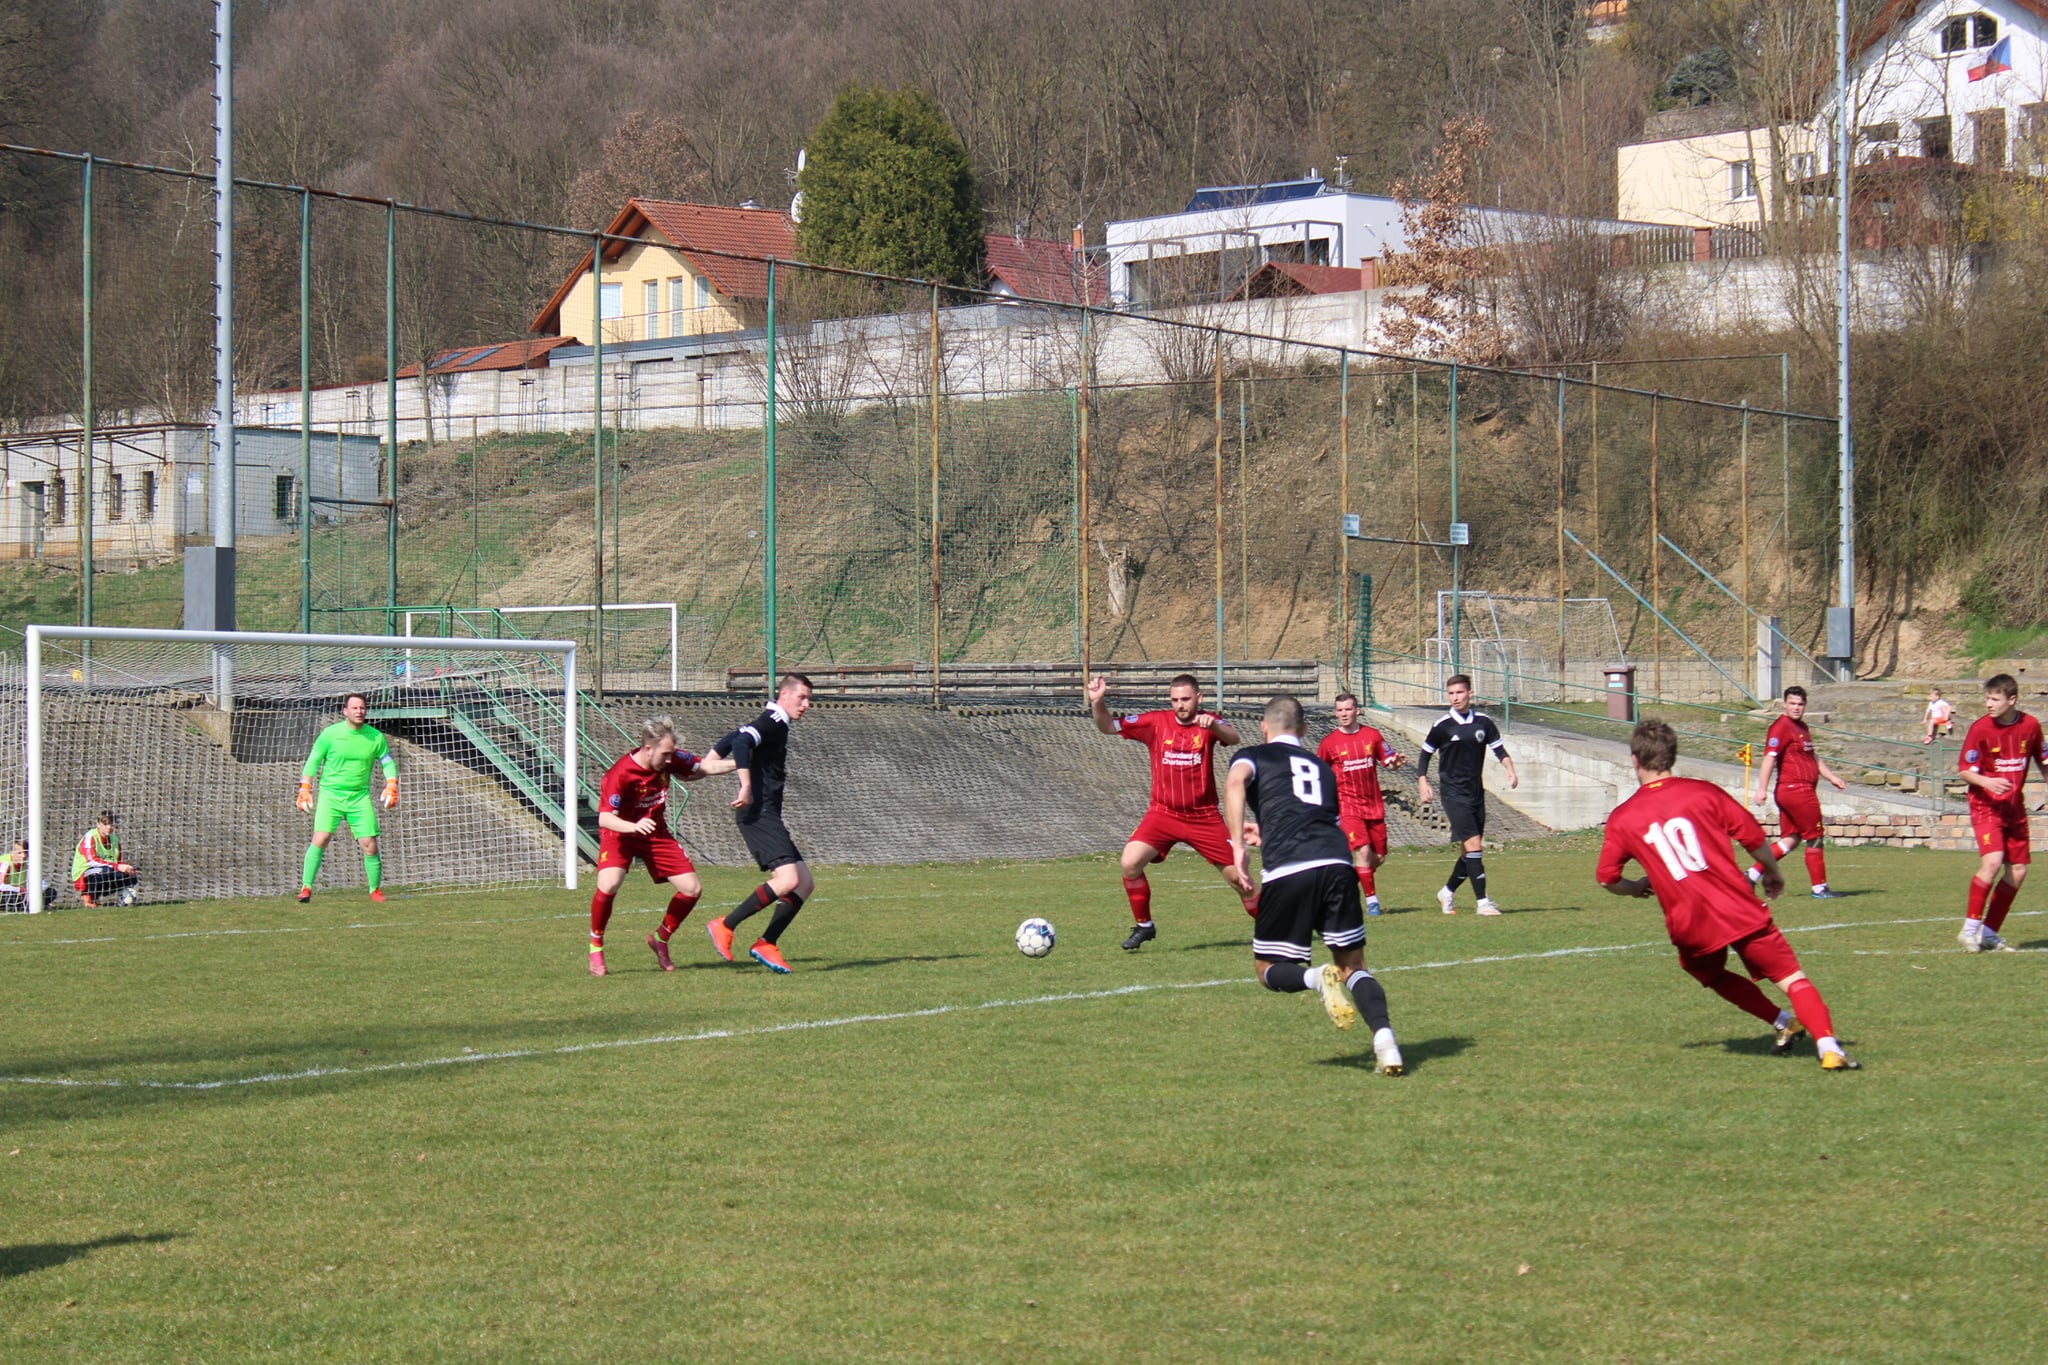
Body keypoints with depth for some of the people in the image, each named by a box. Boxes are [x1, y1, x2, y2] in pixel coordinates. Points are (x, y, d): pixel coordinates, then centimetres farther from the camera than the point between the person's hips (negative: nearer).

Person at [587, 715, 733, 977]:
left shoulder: (670, 759, -13)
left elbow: (705, 766, 3)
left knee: (693, 889, -3)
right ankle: (596, 947, -8)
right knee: (609, 884, -32)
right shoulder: (619, 775, -29)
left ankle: (661, 939, 21)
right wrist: (634, 826, -52)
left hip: (656, 834, 6)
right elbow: (604, 819, -34)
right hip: (620, 835, -6)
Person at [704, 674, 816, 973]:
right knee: (788, 879, -21)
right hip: (759, 815, -10)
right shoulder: (772, 722, -9)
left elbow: (727, 743, 26)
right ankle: (724, 927, -15)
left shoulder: (775, 724, 21)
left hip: (768, 817, 10)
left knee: (805, 883, 6)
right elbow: (740, 743, -26)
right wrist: (747, 787, -26)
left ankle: (766, 944, 3)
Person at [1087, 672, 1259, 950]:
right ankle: (1143, 926, 1)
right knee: (1130, 863, -18)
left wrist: (1213, 726, -47)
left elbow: (1233, 739, -26)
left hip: (1203, 816, -1)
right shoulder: (1156, 722, -2)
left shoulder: (1208, 722, -6)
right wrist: (1097, 703, -23)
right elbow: (1108, 727, -3)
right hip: (1163, 813, 1)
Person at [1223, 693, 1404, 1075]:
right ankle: (1384, 1039, -10)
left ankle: (1317, 978, -19)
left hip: (1287, 872, -3)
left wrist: (1238, 845, -14)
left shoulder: (1253, 756, 17)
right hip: (1337, 864, 3)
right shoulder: (1322, 767, 31)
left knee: (1269, 971, 14)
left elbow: (1235, 781, -7)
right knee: (1353, 967, 14)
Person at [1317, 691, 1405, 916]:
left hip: (1374, 805, 4)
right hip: (1348, 805, -4)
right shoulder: (1329, 742, -1)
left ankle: (1355, 883, 31)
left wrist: (1394, 762, -12)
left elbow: (1387, 760, 10)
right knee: (1363, 850, -18)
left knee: (1379, 857, 6)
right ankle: (1371, 900, -8)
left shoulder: (1372, 735, 5)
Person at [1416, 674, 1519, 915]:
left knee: (1473, 850, 9)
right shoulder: (1442, 726, -6)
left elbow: (1498, 748, 10)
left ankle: (1447, 891, 29)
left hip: (1476, 793, 5)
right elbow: (1425, 754, 4)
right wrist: (1423, 784, -4)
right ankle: (1483, 901, -14)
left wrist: (1510, 770, -6)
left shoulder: (1483, 721, 3)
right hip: (1454, 794, -5)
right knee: (1473, 845, -15)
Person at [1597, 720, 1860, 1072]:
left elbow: (1606, 878, 9)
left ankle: (1783, 1022, 26)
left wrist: (1635, 888, 31)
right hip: (1738, 910, -2)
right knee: (1792, 977, -2)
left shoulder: (1622, 818, 5)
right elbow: (1754, 837, 1)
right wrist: (1772, 872, 20)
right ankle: (1828, 1046, -20)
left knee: (1711, 975, 31)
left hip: (1688, 926, 2)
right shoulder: (1702, 792, 1)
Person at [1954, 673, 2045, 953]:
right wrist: (1986, 782, -27)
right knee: (1992, 862, -22)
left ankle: (1989, 933, 14)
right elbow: (1964, 769, -10)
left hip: (2014, 808, 5)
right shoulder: (1980, 728, -11)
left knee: (2017, 871, 3)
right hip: (1986, 806, -5)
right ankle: (1969, 929, -12)